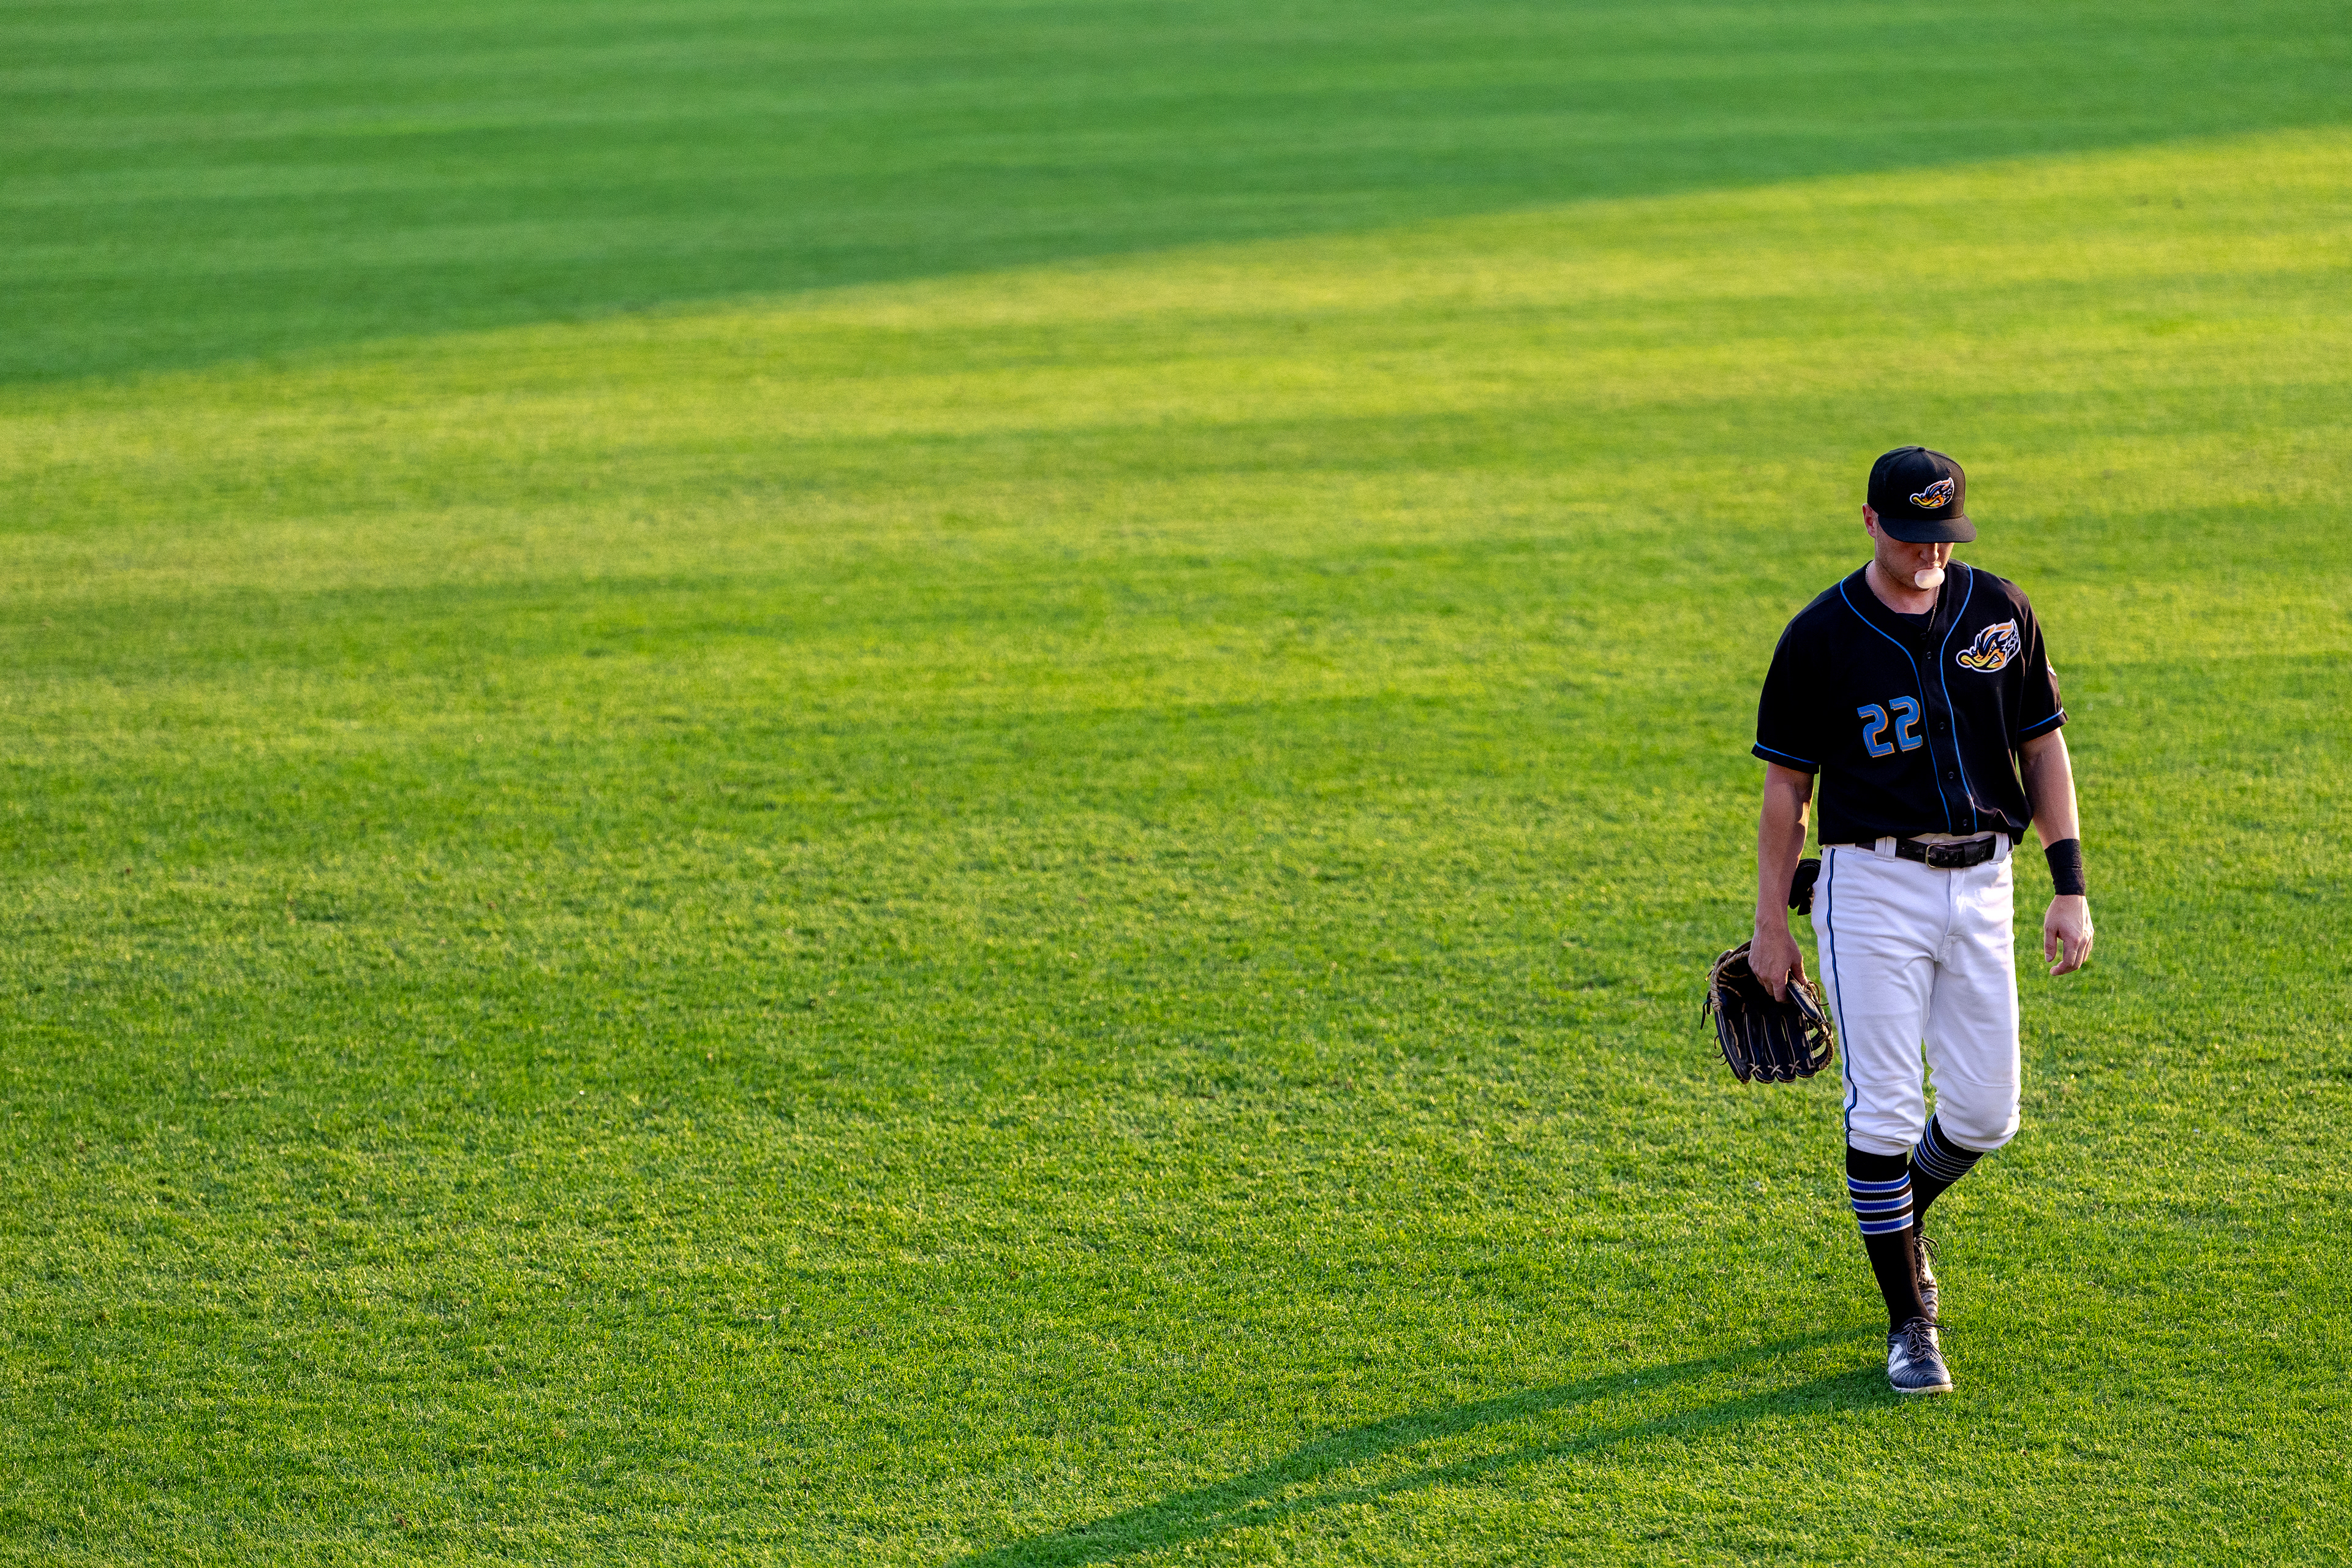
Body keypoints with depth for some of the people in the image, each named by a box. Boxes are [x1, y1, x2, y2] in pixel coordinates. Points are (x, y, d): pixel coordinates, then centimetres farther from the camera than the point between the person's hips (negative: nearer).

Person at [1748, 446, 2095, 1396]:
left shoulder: (1998, 612, 4)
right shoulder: (1820, 637, -5)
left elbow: (2043, 748, 9)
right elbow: (1785, 784, 1)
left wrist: (2070, 889, 3)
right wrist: (1771, 924, -1)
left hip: (1981, 884, 4)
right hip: (1872, 884, -3)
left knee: (1986, 1113, 5)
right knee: (1885, 1110, -6)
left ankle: (1900, 1220, 36)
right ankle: (1910, 1325, 4)